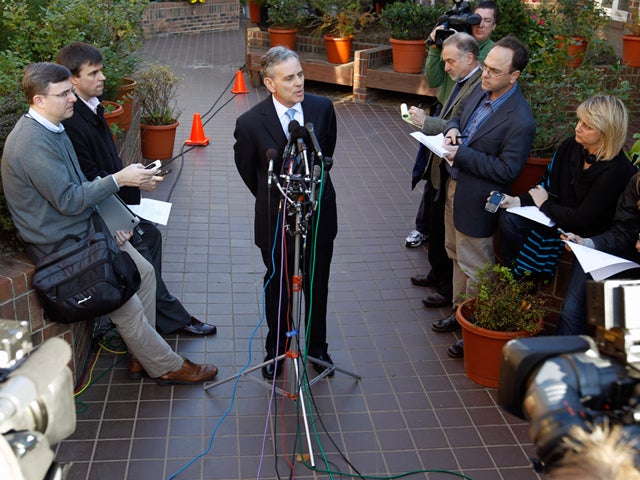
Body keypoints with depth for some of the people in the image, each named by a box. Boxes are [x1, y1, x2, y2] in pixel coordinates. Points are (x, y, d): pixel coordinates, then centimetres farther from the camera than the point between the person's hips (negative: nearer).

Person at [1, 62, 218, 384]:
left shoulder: (51, 128, 7)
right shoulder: (33, 143, -25)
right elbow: (68, 200, -25)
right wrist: (118, 179, -21)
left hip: (87, 226, 10)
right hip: (64, 243, -10)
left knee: (144, 273, 9)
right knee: (127, 305, -7)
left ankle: (141, 354, 19)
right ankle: (166, 367, 10)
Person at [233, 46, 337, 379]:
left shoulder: (322, 108, -10)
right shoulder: (251, 122, -18)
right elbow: (246, 169, 1)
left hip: (319, 213, 2)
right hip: (276, 218, -2)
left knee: (317, 284, 17)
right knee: (277, 285, 16)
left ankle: (317, 347, 37)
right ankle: (276, 349, 36)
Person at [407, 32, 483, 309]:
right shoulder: (462, 83, 9)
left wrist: (426, 122, -24)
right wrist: (425, 122, 4)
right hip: (439, 167, 10)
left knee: (447, 232, 5)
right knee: (435, 225, 23)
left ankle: (449, 288, 21)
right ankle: (437, 273, 42)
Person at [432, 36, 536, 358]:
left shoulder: (519, 121, -26)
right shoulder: (481, 91, -1)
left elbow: (507, 170, -25)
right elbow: (459, 116, 17)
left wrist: (461, 155, -26)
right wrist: (452, 129, -7)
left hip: (476, 202, -9)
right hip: (455, 187, 9)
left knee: (474, 268, 5)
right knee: (457, 256, 24)